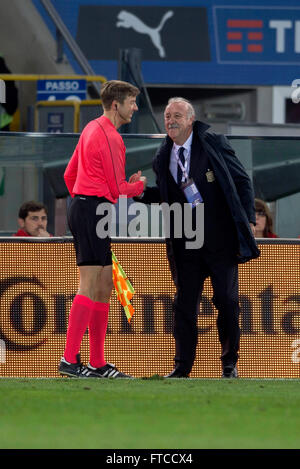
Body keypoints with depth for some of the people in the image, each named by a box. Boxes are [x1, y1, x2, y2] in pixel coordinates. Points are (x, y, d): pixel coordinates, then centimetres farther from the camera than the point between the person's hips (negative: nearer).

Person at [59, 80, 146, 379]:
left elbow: (70, 174, 24)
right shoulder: (109, 137, -13)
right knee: (90, 285, -12)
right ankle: (69, 359, -15)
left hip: (82, 206, 11)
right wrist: (143, 185, 5)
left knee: (104, 284, 10)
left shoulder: (93, 129, 18)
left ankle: (98, 363, 11)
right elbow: (118, 190, -13)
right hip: (92, 210, -11)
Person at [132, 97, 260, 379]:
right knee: (184, 303, 3)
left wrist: (248, 221, -5)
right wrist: (142, 191, -4)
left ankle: (229, 364, 13)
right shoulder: (163, 158, 6)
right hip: (185, 239, 3)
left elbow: (242, 182, 1)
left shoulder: (215, 144, -3)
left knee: (226, 300, 0)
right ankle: (183, 366, 9)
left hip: (220, 236, -3)